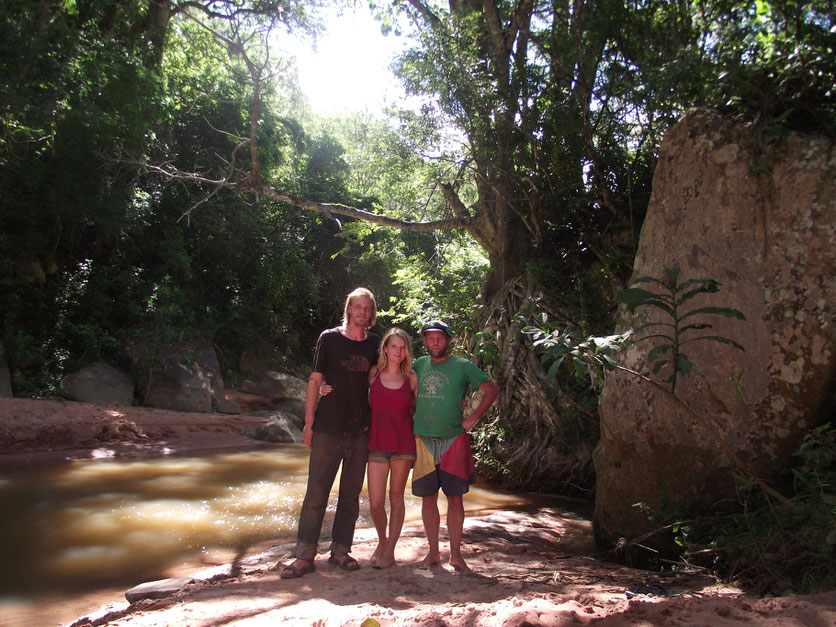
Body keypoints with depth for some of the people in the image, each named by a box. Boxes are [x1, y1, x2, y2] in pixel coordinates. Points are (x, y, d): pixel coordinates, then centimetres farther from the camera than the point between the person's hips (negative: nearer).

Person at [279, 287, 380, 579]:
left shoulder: (375, 344, 8)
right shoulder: (329, 338, 1)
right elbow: (315, 380, 1)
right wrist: (309, 423, -3)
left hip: (361, 431, 3)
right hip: (328, 428, -3)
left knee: (351, 494, 9)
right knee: (317, 492, -1)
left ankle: (340, 550, 22)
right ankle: (305, 554, 9)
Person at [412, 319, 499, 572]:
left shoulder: (463, 366, 0)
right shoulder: (418, 365, 9)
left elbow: (492, 390, 2)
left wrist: (472, 419, -3)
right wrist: (412, 417, 10)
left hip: (454, 440, -2)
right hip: (423, 440, 2)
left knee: (455, 498, 2)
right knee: (428, 498, 6)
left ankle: (456, 554, 13)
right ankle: (433, 552, 19)